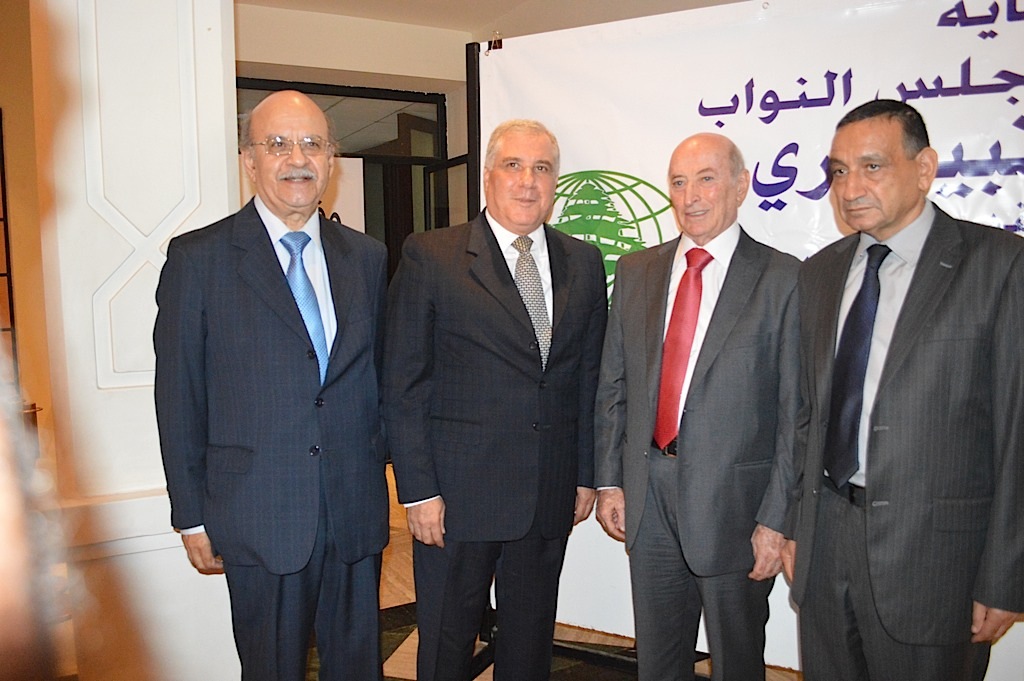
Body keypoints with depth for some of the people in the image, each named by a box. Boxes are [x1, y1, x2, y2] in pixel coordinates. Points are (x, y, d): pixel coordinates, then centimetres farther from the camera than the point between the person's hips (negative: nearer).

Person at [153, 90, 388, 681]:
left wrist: (383, 462, 6)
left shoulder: (367, 257, 8)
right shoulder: (199, 258, -4)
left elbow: (381, 373, 11)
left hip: (358, 510, 4)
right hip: (260, 514, -3)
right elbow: (179, 395, -3)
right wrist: (191, 515, -3)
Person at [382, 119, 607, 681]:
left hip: (550, 495, 4)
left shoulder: (584, 263, 7)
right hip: (458, 491, -3)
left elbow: (591, 376, 10)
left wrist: (587, 473, 8)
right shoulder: (429, 257, -5)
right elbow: (403, 386, -7)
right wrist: (418, 490, -11)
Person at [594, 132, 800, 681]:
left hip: (734, 498, -3)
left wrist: (776, 519, -12)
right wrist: (609, 479, 5)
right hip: (647, 495, 4)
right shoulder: (635, 272, 6)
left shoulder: (782, 279, -7)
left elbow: (796, 410, -9)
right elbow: (613, 385, 9)